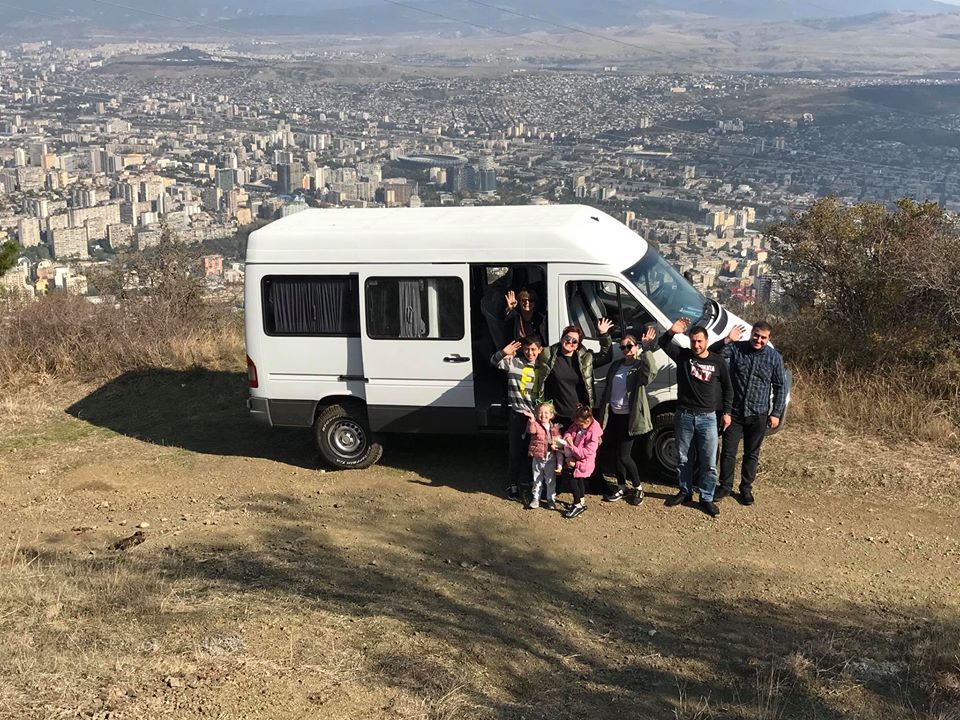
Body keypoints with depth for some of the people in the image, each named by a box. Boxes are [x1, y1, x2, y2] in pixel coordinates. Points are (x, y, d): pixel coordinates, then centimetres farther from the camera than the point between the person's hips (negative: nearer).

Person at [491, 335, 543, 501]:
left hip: (536, 414, 3)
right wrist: (503, 353, -37)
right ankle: (513, 484, 14)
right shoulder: (514, 362, -2)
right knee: (516, 450, 3)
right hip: (518, 414, -3)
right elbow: (494, 362, -16)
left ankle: (530, 480, 24)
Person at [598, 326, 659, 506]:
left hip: (629, 416, -6)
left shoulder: (641, 366, -6)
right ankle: (621, 488, 25)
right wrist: (602, 414, 12)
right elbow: (607, 390, 16)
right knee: (617, 454, 12)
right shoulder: (616, 366, 13)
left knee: (624, 456, -7)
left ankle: (638, 488, 12)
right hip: (613, 415, 6)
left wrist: (645, 348, -30)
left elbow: (652, 371, -32)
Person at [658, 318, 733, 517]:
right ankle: (685, 491, 30)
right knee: (683, 459, 13)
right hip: (684, 416, 1)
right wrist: (672, 332, -29)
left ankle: (706, 498, 13)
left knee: (709, 463, 0)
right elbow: (663, 343, -9)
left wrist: (726, 412, 4)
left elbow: (728, 388, 9)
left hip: (708, 418, -1)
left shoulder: (717, 362, -1)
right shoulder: (683, 355, -1)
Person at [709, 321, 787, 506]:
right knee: (728, 451, 5)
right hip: (734, 412, 0)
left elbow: (780, 387, 3)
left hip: (758, 415, 1)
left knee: (752, 454, 12)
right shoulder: (736, 348, -6)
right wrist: (727, 340, -31)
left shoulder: (774, 357, -3)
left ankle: (746, 488, 27)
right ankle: (725, 486, 22)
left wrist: (776, 413, -1)